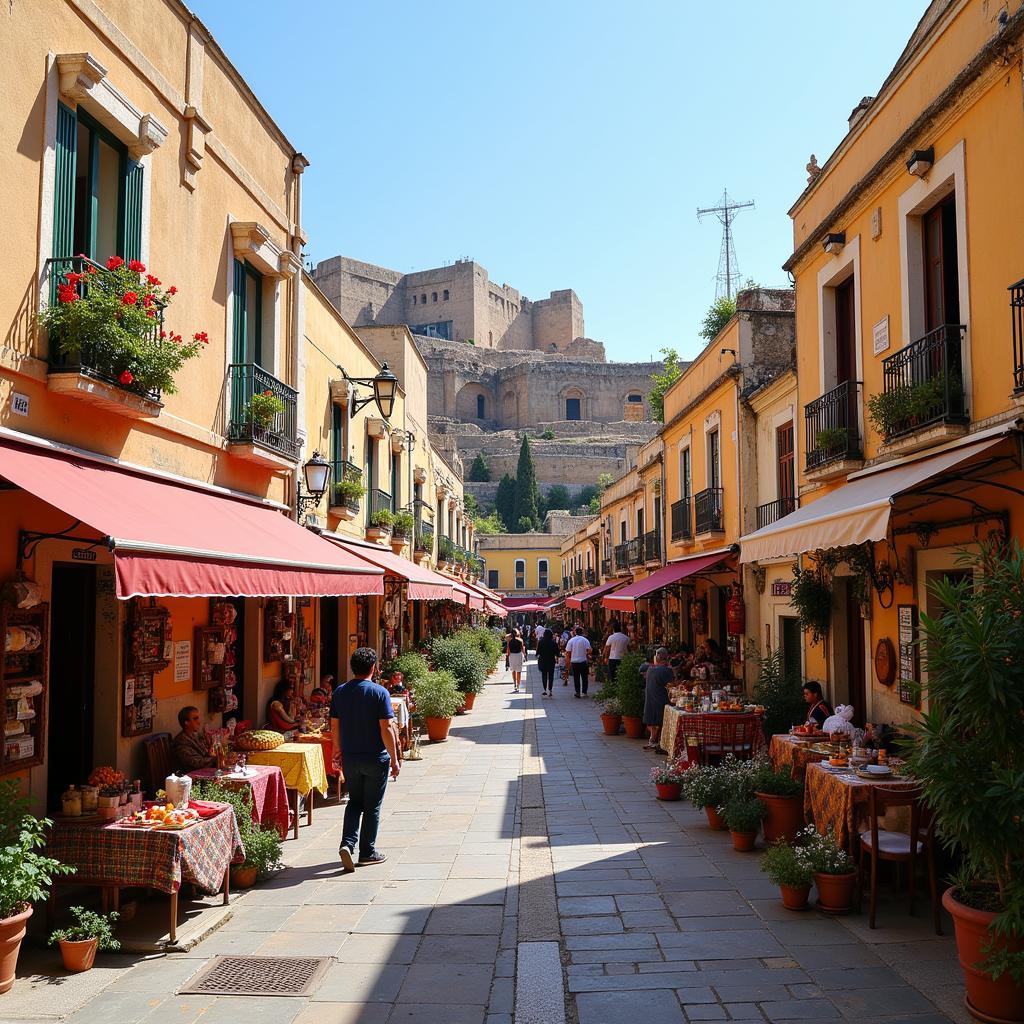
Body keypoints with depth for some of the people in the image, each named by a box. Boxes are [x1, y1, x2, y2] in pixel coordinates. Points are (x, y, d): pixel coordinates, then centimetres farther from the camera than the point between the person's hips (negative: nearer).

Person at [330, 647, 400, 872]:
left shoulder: (340, 692, 1)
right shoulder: (379, 692, -13)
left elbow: (334, 726, 6)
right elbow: (386, 729, -16)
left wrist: (338, 750, 20)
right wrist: (394, 759, -9)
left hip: (350, 758, 4)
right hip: (375, 758, -4)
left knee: (355, 801, 18)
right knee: (372, 806, 9)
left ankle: (347, 843, 1)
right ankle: (367, 852, 16)